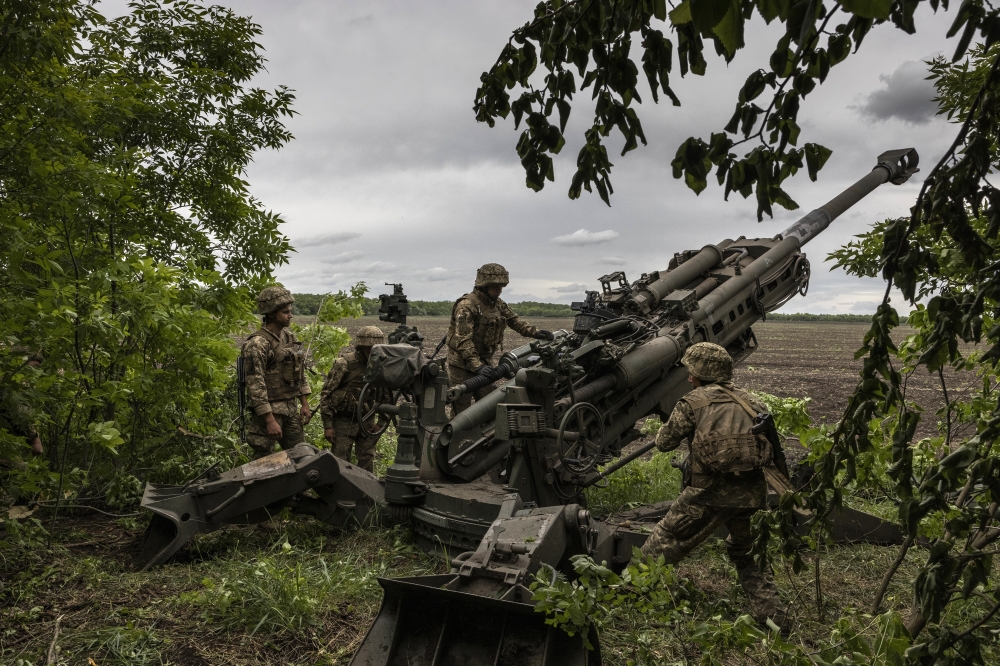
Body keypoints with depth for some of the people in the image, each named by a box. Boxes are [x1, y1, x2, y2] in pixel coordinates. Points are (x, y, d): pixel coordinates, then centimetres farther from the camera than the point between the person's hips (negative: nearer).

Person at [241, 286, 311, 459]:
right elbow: (255, 385, -20)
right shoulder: (257, 344, -16)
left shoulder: (289, 336, 9)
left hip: (290, 407, 8)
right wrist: (270, 420, -23)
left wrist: (305, 404, 11)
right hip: (269, 409, -8)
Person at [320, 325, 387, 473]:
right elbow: (325, 395, -10)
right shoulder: (344, 364, -14)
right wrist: (327, 426, -13)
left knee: (368, 464, 9)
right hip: (344, 421, -4)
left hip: (367, 421, 4)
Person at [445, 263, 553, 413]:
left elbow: (514, 320, 14)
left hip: (485, 362, 7)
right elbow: (463, 340, -27)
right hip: (462, 363, -7)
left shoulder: (497, 303, 6)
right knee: (462, 408, -1)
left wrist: (535, 332, -2)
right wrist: (476, 365, -35)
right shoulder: (466, 305, -20)